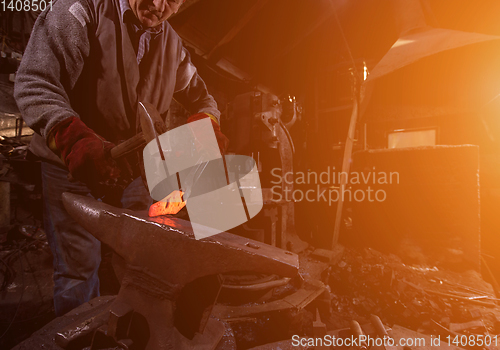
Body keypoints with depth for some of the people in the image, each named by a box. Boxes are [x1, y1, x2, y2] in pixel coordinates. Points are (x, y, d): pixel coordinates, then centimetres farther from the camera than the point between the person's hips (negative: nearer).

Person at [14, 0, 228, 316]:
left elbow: (199, 96, 14)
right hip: (72, 166, -4)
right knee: (80, 266, 0)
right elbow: (34, 82, -22)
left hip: (133, 168, 5)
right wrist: (73, 138, -41)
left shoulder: (172, 44, 5)